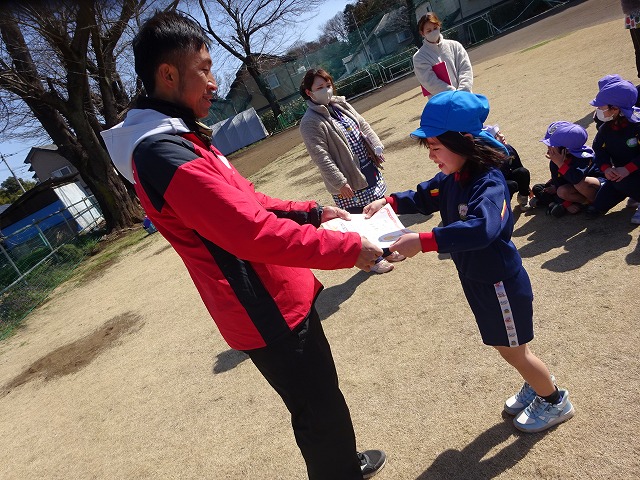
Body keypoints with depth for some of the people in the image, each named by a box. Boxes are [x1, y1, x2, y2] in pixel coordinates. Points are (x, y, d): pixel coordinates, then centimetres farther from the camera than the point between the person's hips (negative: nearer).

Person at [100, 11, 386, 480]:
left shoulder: (180, 137, 11)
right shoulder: (164, 154, -23)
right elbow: (256, 233, -29)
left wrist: (312, 211, 7)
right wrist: (348, 248, -19)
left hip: (278, 297, 10)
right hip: (268, 313, -10)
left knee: (323, 396, 26)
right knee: (320, 413, 7)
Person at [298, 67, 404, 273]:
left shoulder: (341, 105, 9)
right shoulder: (310, 122, -15)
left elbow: (364, 126, 14)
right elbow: (321, 157, -22)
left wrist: (376, 147, 0)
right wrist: (340, 183, -25)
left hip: (368, 170, 8)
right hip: (348, 180, -8)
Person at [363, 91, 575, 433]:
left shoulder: (488, 183, -29)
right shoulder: (451, 179, -2)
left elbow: (480, 228, -46)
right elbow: (424, 197, 14)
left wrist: (423, 241, -49)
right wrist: (390, 201, -3)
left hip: (500, 282, -8)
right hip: (477, 279, 8)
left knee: (513, 351, 13)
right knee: (507, 347, 26)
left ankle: (556, 401, 39)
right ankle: (538, 383, 52)